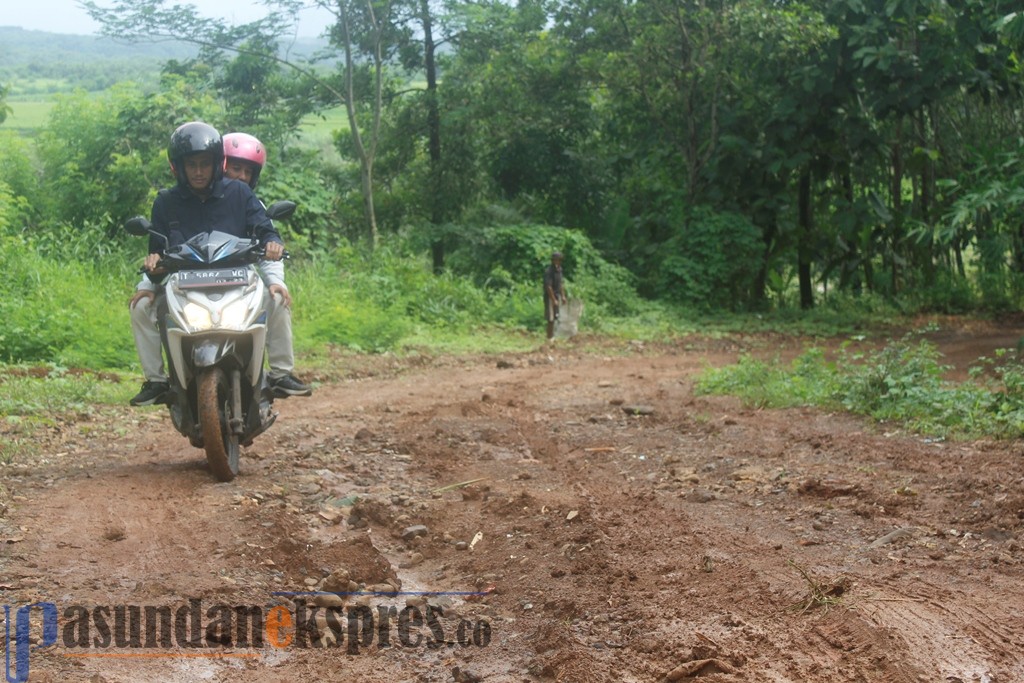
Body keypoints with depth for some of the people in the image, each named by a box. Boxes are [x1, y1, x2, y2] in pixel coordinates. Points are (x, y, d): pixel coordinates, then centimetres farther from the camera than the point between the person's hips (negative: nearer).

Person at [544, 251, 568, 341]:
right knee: (551, 319, -4)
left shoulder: (559, 269, 8)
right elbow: (548, 287, -22)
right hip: (550, 297, -8)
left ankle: (552, 337, 21)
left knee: (554, 318, 13)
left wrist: (563, 296, 13)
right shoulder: (548, 271, -19)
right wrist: (554, 300, -22)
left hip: (557, 296, 8)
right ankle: (549, 338, 2)